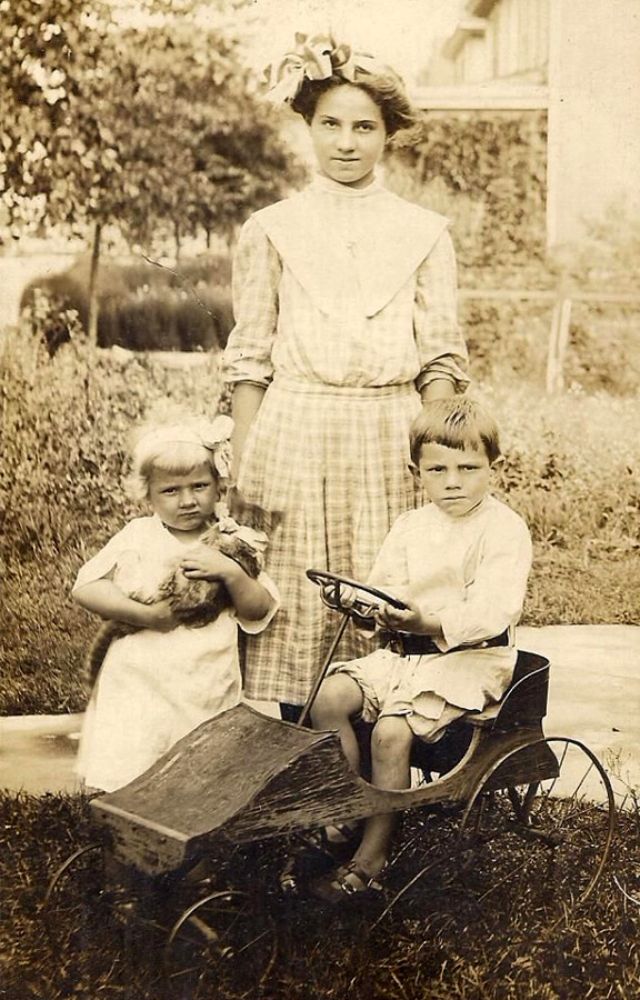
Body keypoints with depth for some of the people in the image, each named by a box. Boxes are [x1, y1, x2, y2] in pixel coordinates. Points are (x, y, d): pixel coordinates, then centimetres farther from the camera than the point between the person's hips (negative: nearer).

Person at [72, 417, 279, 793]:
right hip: (140, 688, -1)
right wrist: (146, 614, -14)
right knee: (125, 789, -8)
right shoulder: (138, 536, 2)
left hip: (209, 694, 1)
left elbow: (260, 612, 2)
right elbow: (85, 589, -5)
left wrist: (231, 573, -14)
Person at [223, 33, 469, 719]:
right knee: (297, 601, 1)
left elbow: (442, 359, 8)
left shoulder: (423, 233, 9)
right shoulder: (272, 229, 7)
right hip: (297, 434, 0)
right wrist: (243, 467, 1)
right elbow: (249, 359, 7)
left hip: (390, 436, 1)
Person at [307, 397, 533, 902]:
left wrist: (429, 623, -37)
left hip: (471, 656, -7)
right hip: (403, 650, 7)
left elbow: (493, 610, -22)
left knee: (391, 731, -25)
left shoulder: (505, 530, -10)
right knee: (328, 699, -13)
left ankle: (372, 859, -10)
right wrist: (381, 611, -17)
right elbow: (384, 584, 8)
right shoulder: (410, 525, 12)